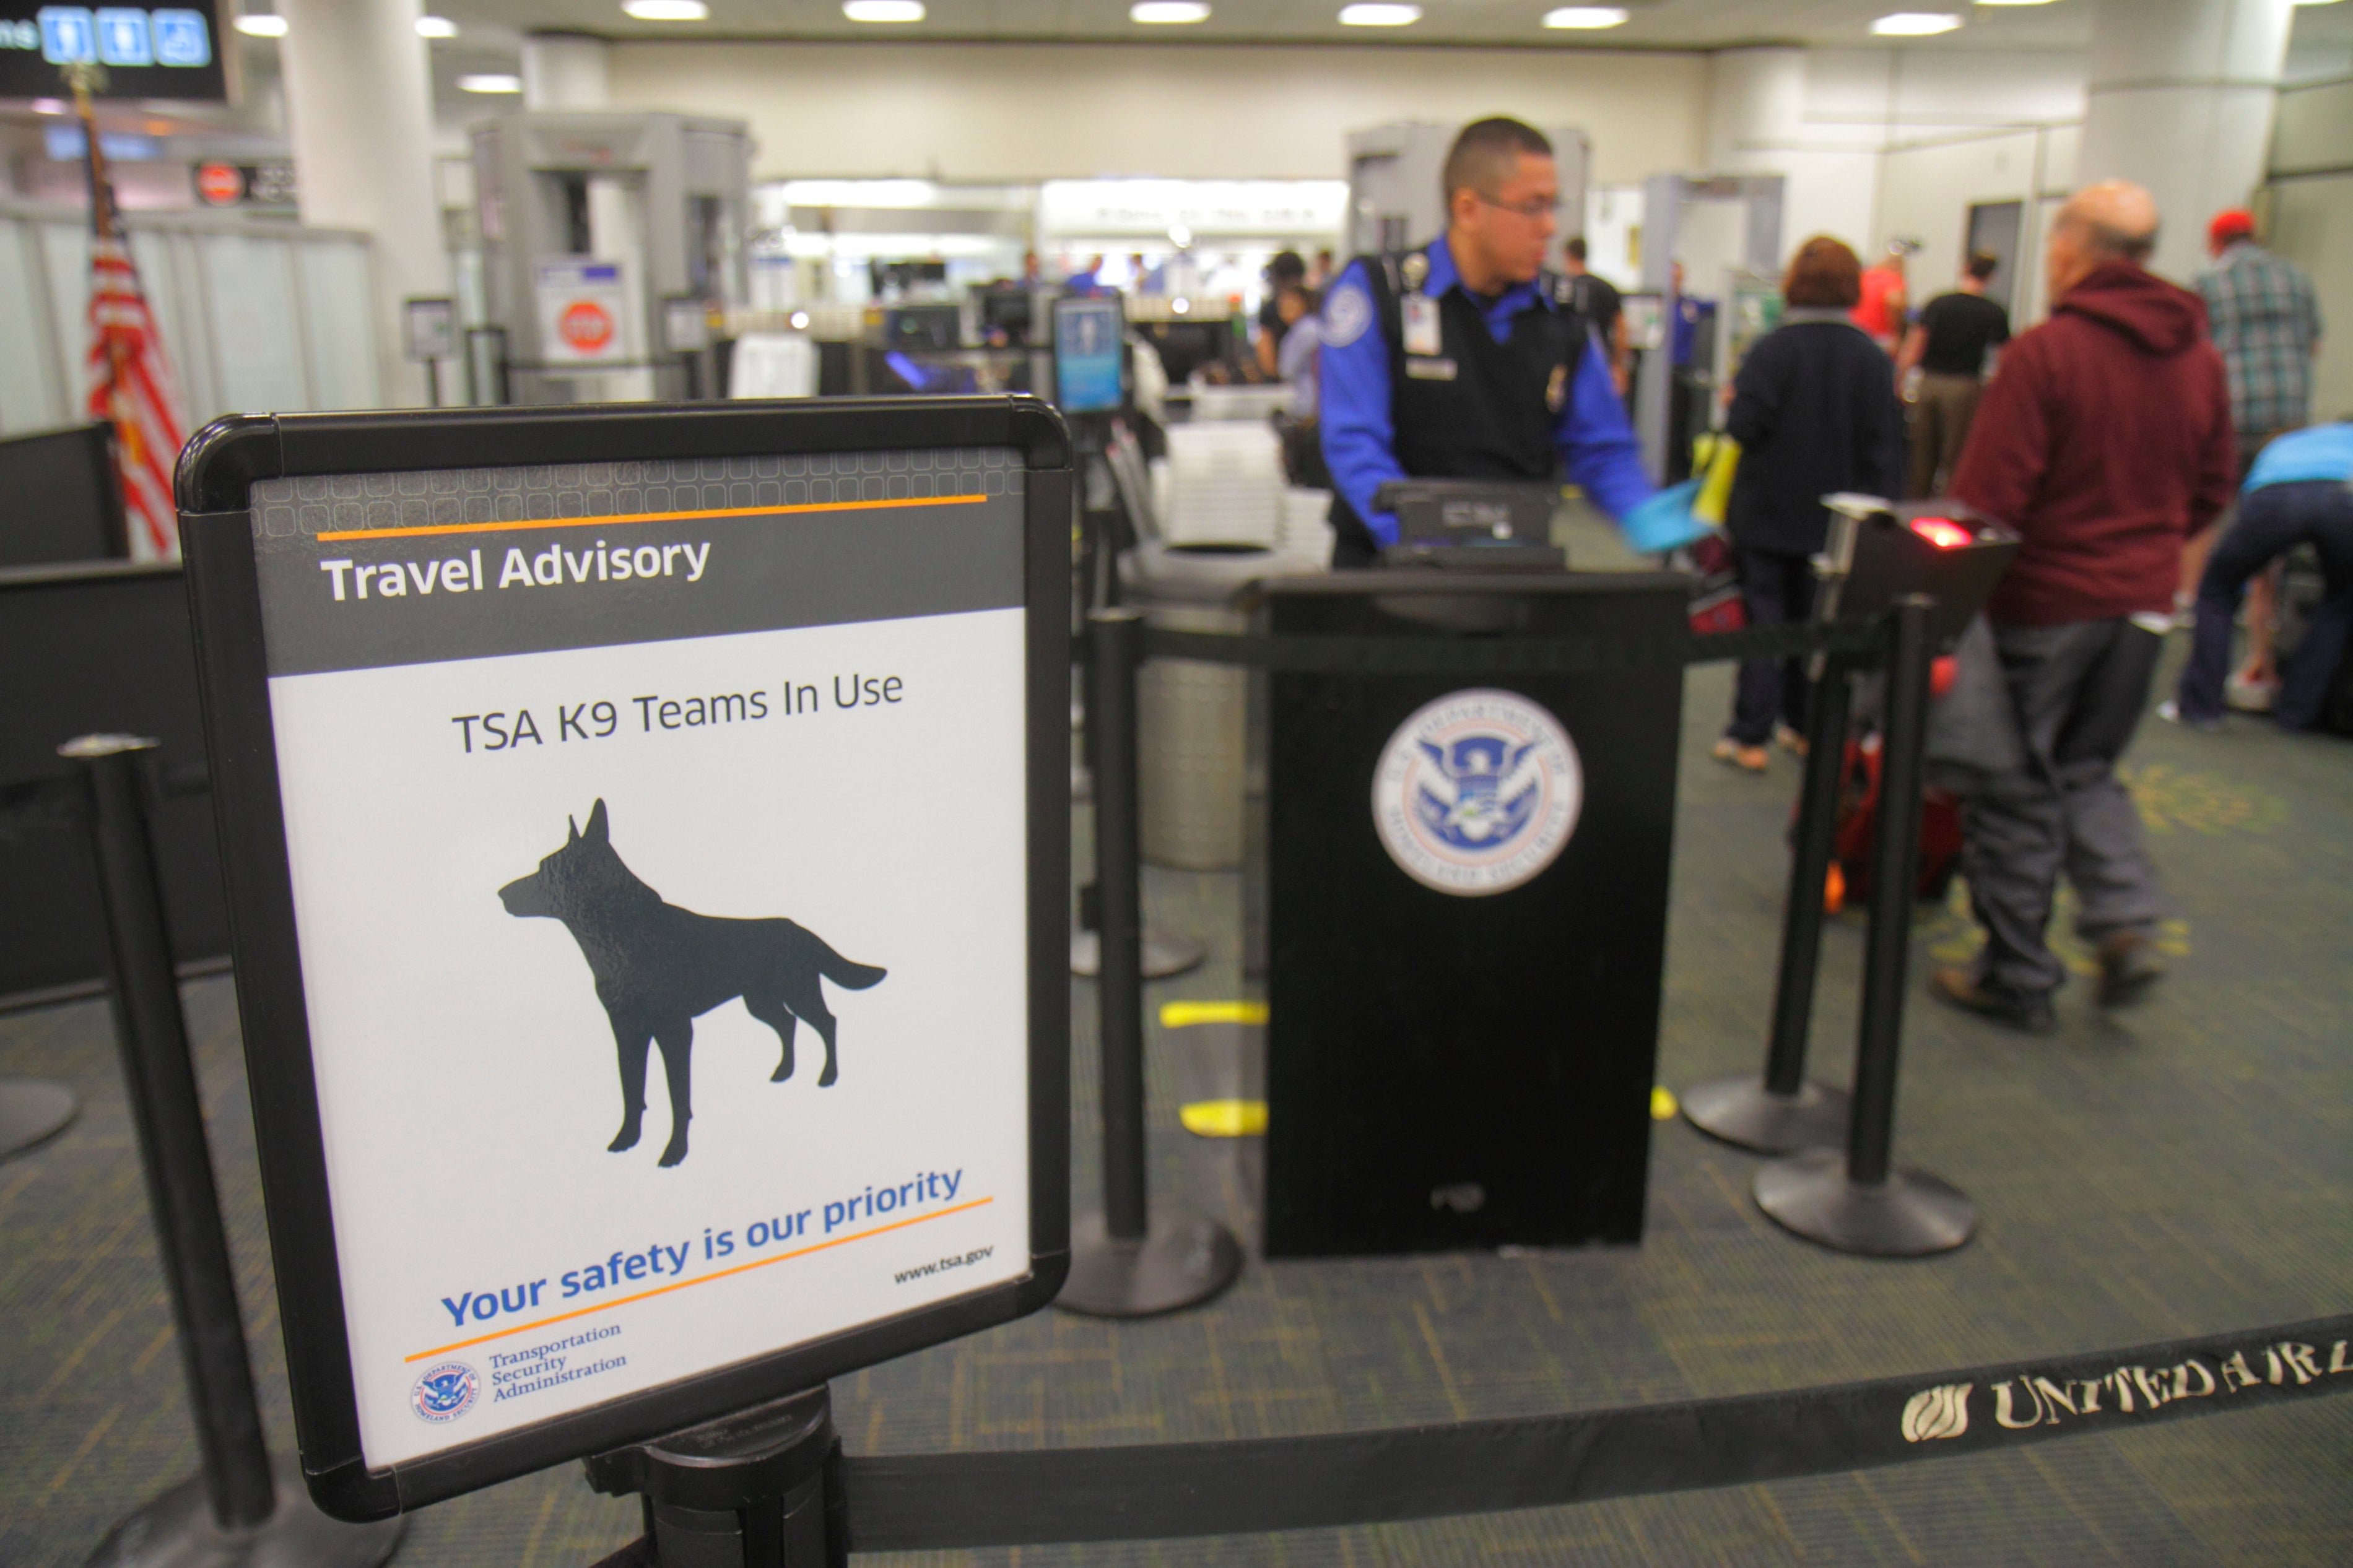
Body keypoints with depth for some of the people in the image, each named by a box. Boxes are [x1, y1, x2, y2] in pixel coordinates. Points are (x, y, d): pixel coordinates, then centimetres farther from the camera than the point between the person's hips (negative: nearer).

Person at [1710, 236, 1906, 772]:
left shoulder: (1773, 349, -14)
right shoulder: (1871, 357, -2)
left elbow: (1744, 426, -19)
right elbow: (1887, 443, 0)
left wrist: (1735, 401, 3)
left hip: (1767, 512, -4)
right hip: (1834, 520, 4)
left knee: (1764, 613, 3)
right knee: (1815, 618, 16)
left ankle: (1749, 736, 3)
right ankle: (1806, 725, 24)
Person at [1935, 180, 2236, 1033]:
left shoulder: (2044, 352, -15)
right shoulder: (2200, 355, 5)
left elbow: (1986, 498, -18)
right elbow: (2213, 492, 12)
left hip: (2043, 603, -6)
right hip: (2143, 606, 6)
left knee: (2017, 791, 6)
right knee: (2088, 770, 23)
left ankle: (2017, 976, 15)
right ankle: (2128, 923, 6)